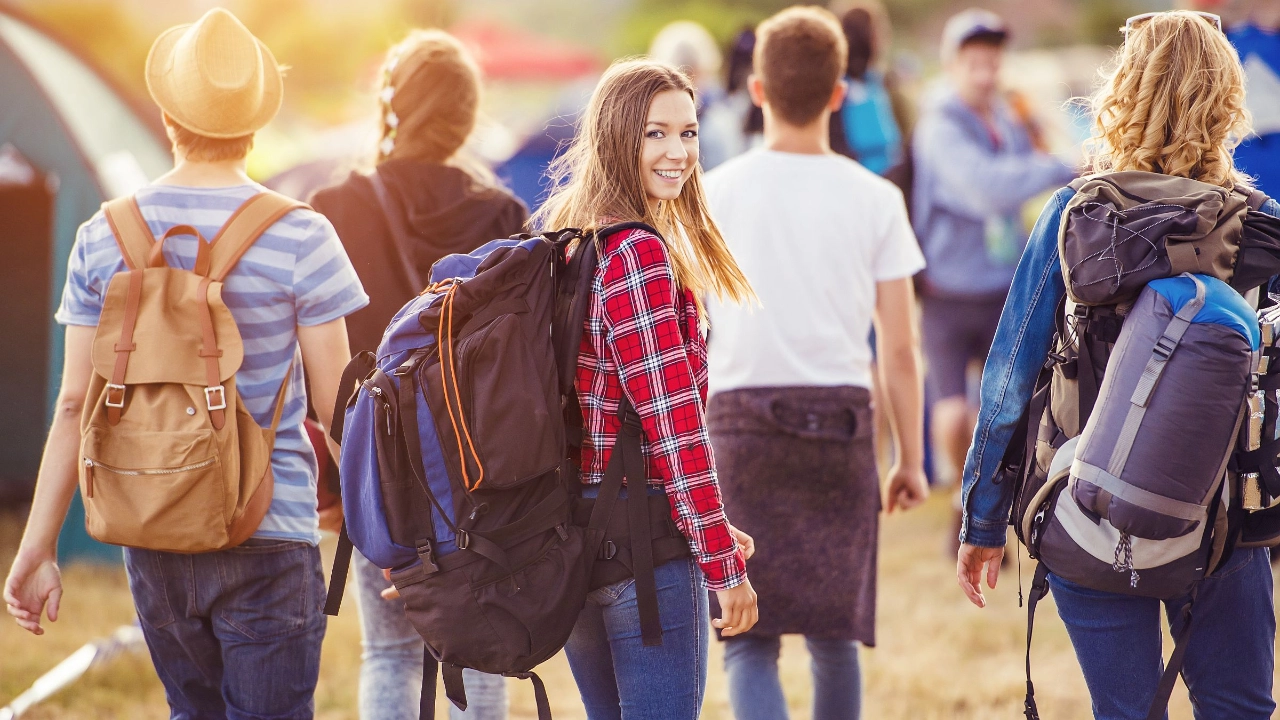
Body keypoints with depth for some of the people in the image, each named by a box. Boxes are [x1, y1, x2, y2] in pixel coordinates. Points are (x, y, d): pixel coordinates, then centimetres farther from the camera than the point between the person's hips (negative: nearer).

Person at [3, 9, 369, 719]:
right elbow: (336, 406, -6)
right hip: (268, 539, -4)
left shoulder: (103, 236, 0)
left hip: (151, 540, 4)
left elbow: (74, 406, 1)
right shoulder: (301, 238, -9)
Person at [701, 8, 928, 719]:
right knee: (835, 638, 14)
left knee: (749, 641, -2)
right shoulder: (875, 199, 0)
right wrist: (911, 459, 10)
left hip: (741, 421, -1)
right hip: (842, 423, 1)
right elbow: (902, 347, 1)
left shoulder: (714, 194, 0)